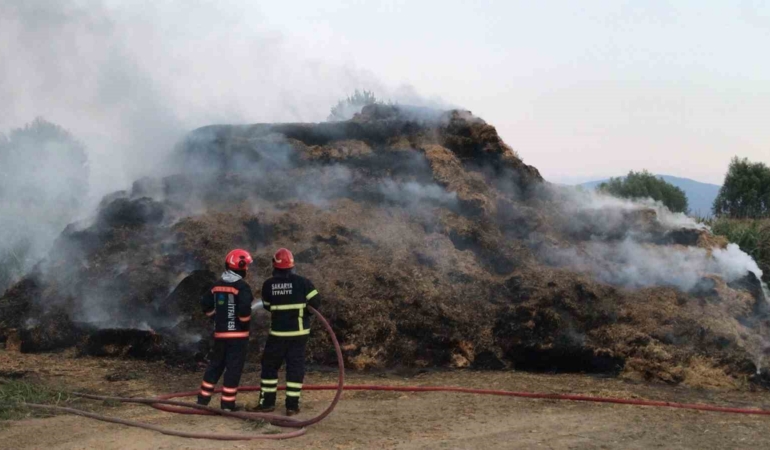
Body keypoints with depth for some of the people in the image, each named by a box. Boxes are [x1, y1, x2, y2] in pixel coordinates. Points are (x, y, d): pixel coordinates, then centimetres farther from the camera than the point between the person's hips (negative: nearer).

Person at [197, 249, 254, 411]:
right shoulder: (242, 286, -14)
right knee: (233, 369, -1)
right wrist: (245, 324, -9)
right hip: (237, 334, -7)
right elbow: (244, 309, -25)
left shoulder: (217, 285, 8)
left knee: (215, 365, 18)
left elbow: (205, 304, 12)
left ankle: (202, 400, 21)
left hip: (220, 333, 7)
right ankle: (227, 405, 0)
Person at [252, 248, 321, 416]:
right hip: (299, 332, 0)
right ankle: (292, 405, 4)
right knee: (295, 367, 5)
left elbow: (267, 306, 10)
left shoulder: (268, 284, -4)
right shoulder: (301, 282, -9)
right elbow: (316, 301, -8)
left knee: (269, 365, 14)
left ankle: (267, 402, 15)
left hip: (278, 332, 0)